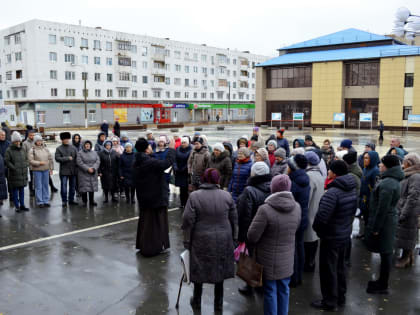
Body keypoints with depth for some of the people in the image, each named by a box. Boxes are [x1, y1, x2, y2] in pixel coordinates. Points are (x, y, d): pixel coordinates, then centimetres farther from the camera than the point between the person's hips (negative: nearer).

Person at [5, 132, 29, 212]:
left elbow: (26, 159, 19)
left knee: (22, 190, 11)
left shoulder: (22, 150, 11)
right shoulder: (9, 150, -6)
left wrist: (25, 166, 4)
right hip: (14, 175, -5)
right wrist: (14, 168, -15)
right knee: (15, 190, 2)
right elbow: (7, 161, -10)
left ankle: (22, 205, 19)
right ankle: (17, 206, 9)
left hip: (23, 174, 5)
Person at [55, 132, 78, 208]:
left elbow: (77, 157, 5)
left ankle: (71, 200, 19)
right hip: (64, 171, -3)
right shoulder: (59, 149, 2)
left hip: (73, 170, 3)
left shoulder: (73, 148, 9)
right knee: (64, 187, -2)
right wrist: (67, 158, -16)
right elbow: (57, 158, -10)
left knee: (73, 186, 9)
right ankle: (64, 201, 7)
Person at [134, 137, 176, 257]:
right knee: (155, 222, 5)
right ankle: (153, 248, 13)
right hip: (156, 197, -8)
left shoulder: (137, 161, 1)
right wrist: (171, 149, -17)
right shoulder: (150, 162, -25)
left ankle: (143, 245, 30)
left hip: (143, 197, 8)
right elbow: (167, 163, -28)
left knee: (145, 220, 19)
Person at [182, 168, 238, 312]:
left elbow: (188, 221, -11)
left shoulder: (194, 196, -12)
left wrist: (187, 241, 0)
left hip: (201, 241, -2)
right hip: (223, 241, 2)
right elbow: (234, 219, 2)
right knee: (220, 271, 16)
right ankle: (218, 304, 29)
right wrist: (234, 237, 14)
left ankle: (197, 301, 32)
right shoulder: (227, 195, -5)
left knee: (199, 270, 16)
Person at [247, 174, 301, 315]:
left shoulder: (265, 209, -25)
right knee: (284, 289, 20)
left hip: (269, 260, -4)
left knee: (270, 292, 10)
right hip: (287, 259, 5)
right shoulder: (297, 207, -7)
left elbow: (252, 236, -18)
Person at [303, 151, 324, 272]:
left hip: (310, 212, -9)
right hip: (317, 211, 9)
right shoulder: (319, 174, 8)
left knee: (308, 237, 2)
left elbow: (306, 198, -22)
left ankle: (308, 264, 13)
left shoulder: (309, 176, -22)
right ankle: (311, 263, 29)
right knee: (313, 236, 17)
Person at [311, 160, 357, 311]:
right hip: (345, 234, 9)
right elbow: (353, 210, 12)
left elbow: (321, 216, -31)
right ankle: (340, 297, 37)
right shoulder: (352, 190, 1)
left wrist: (316, 228, -11)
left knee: (328, 270, 7)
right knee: (340, 267, 22)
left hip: (331, 237, -9)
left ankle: (329, 302, 20)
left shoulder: (332, 193, -28)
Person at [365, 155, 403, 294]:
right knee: (386, 252, 17)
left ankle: (383, 286, 12)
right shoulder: (394, 180, 10)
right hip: (390, 220, 10)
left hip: (384, 222, -10)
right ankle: (382, 281, 29)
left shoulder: (387, 184, -23)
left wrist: (376, 228, -17)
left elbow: (382, 208, -23)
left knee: (385, 253, 1)